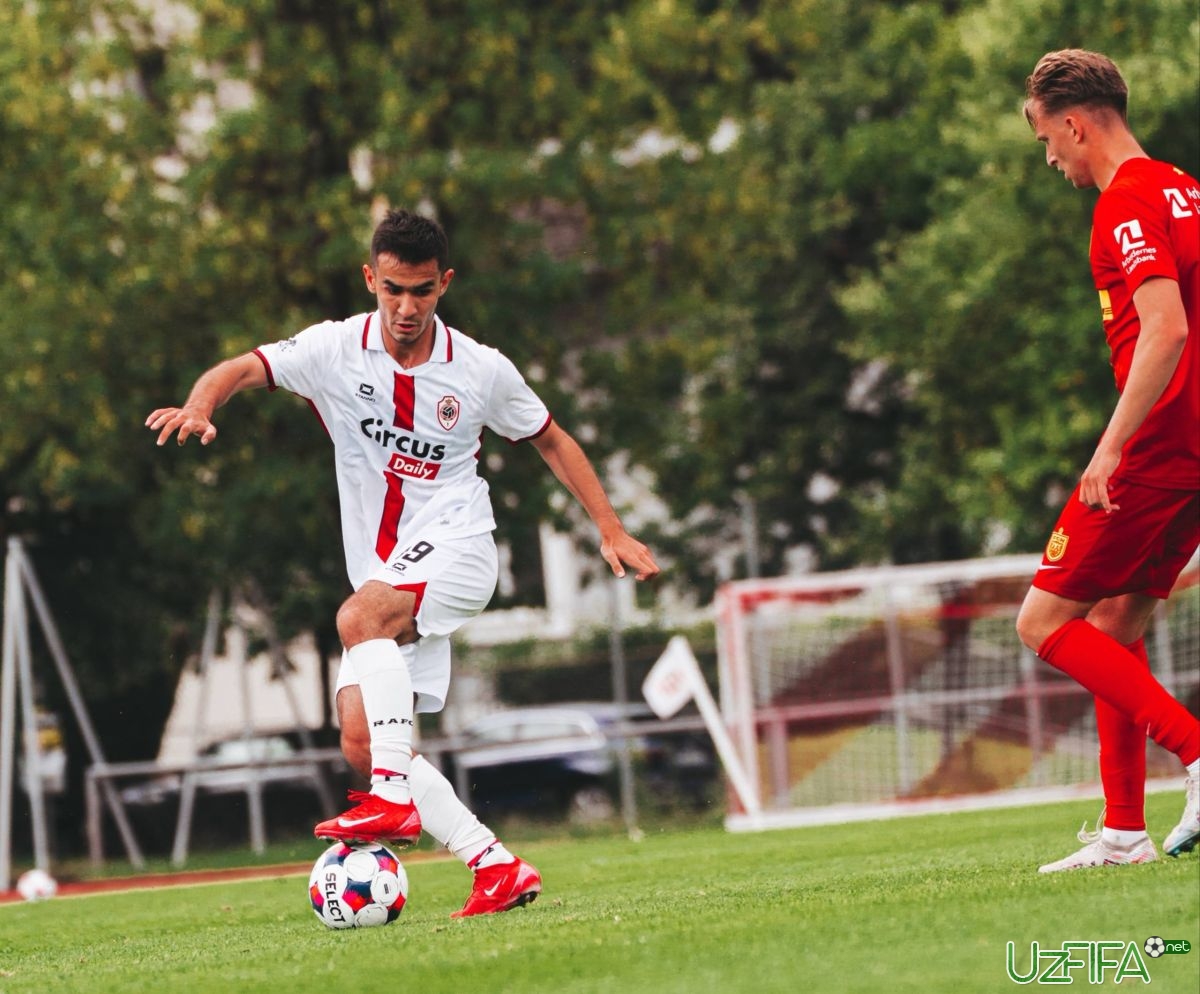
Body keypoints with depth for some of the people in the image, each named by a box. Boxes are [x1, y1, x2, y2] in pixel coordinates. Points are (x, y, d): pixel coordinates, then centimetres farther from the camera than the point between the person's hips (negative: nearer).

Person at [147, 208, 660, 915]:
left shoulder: (482, 371, -2)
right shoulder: (336, 349, -2)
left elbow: (552, 440, 13)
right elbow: (243, 369, -14)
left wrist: (612, 531, 9)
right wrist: (199, 407, -37)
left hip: (455, 549, -4)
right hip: (385, 578, 4)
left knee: (360, 616, -34)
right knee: (361, 740, -6)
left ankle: (394, 800, -38)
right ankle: (499, 868, 0)